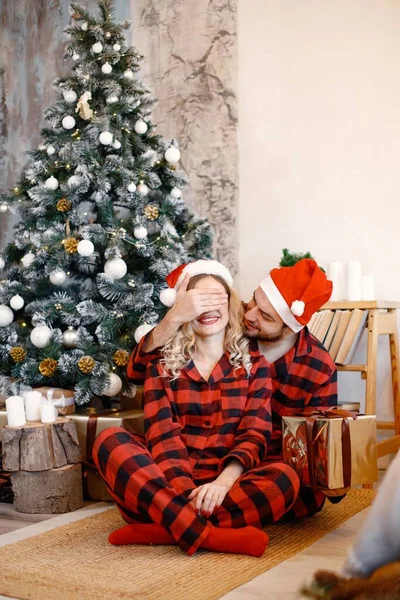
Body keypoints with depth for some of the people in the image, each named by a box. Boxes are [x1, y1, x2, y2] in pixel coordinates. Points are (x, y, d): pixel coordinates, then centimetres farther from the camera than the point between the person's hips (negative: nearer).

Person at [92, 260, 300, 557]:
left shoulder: (254, 365, 11)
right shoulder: (162, 365, 11)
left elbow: (255, 435, 0)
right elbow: (162, 435, -2)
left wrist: (223, 482, -21)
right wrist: (186, 491, -21)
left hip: (226, 485, 0)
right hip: (168, 482, 0)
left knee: (285, 478, -29)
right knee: (110, 441, -25)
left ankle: (162, 527, -31)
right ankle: (207, 535, -37)